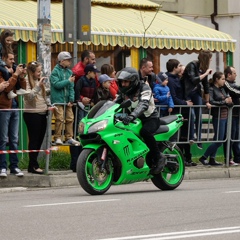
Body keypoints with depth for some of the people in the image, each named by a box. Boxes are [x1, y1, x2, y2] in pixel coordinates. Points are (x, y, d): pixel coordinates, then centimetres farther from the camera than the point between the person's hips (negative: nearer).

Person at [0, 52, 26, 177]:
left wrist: (21, 77, -2)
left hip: (14, 108, 7)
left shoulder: (13, 71, 15)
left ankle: (14, 166, 9)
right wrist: (15, 75, -16)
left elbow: (23, 88, 14)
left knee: (14, 139, 7)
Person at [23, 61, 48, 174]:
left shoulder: (40, 81, 14)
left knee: (39, 140, 7)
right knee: (34, 140, -6)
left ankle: (33, 164, 13)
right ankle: (33, 166, -2)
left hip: (42, 114, 8)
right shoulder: (27, 82, -8)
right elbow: (29, 96, -21)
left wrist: (49, 105, 12)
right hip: (32, 114, -8)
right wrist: (38, 85, -25)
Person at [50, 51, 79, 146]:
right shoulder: (55, 71, -4)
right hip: (58, 100, -5)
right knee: (60, 119, -11)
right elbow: (56, 84, -16)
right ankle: (57, 138, -5)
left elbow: (71, 87, 8)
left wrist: (71, 99, -2)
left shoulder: (69, 72, 11)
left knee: (70, 118, 3)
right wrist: (68, 81, -13)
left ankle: (69, 137, 11)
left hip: (67, 100, 5)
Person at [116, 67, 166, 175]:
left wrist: (132, 115, -53)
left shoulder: (144, 88, -18)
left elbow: (143, 104, -36)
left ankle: (159, 157, -21)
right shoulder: (123, 91, 4)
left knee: (145, 131, -39)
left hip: (150, 118, -8)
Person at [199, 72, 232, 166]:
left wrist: (229, 101, -7)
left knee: (217, 139, 10)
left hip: (226, 117, 8)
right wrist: (224, 102, -19)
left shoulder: (222, 89, 15)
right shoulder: (211, 90, -8)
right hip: (218, 117, -8)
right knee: (219, 140, -8)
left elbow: (230, 103, 16)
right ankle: (204, 157, 2)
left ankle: (212, 159, 15)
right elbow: (211, 101, -22)